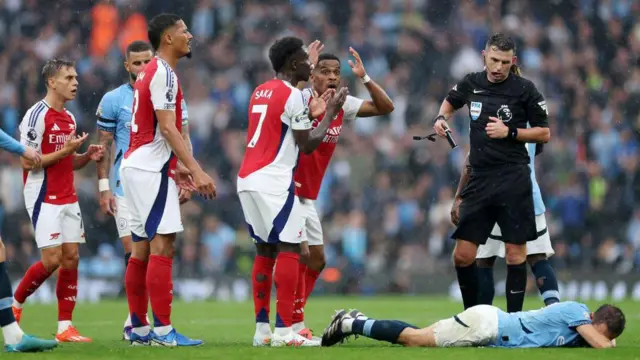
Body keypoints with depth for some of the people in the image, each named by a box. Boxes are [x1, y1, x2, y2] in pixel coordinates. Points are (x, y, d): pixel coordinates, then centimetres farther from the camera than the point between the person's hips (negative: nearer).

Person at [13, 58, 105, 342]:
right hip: (44, 199, -8)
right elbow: (28, 162, -16)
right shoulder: (37, 116, -12)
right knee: (52, 260, -12)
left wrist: (88, 156, 2)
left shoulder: (69, 118, 14)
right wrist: (65, 151, -20)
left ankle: (65, 326, 2)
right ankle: (15, 304, 11)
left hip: (68, 199, 8)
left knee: (71, 258, 0)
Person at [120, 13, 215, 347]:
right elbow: (167, 128, -20)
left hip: (137, 166, 10)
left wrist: (175, 166, 28)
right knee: (162, 247, -12)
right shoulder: (163, 73, -13)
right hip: (151, 170, -10)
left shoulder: (148, 73, 18)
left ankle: (139, 328, 12)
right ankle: (163, 329, -15)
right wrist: (196, 170, -23)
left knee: (141, 250, 10)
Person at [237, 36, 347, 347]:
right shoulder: (292, 95, -9)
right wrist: (330, 113, 5)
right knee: (289, 249, -7)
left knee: (265, 249, 12)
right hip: (273, 180, -9)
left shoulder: (260, 92, 17)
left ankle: (261, 328, 10)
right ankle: (283, 330, -13)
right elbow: (307, 146, -5)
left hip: (248, 178, 9)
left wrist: (310, 114, 25)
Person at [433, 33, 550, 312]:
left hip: (513, 181, -4)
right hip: (479, 179, 4)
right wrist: (441, 118, 7)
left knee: (515, 253, -2)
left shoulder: (524, 89, -5)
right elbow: (450, 101, 28)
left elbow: (544, 133, 0)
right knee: (462, 255, 1)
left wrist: (510, 132, -13)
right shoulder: (471, 84, 6)